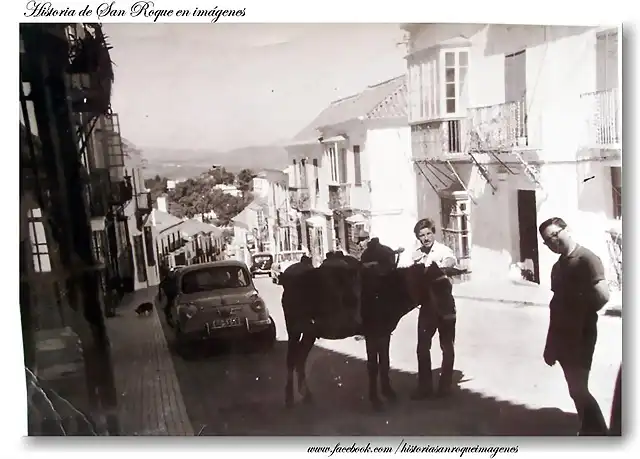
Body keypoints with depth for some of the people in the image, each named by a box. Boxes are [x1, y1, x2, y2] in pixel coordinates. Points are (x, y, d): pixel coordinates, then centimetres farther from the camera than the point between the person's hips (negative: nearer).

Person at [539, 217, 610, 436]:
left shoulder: (587, 259, -15)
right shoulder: (558, 266, 12)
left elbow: (603, 296, -27)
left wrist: (583, 312, -7)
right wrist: (550, 344, 12)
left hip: (581, 335, -8)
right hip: (562, 335, 8)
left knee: (578, 390, -6)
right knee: (577, 389, 14)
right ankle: (590, 431, 26)